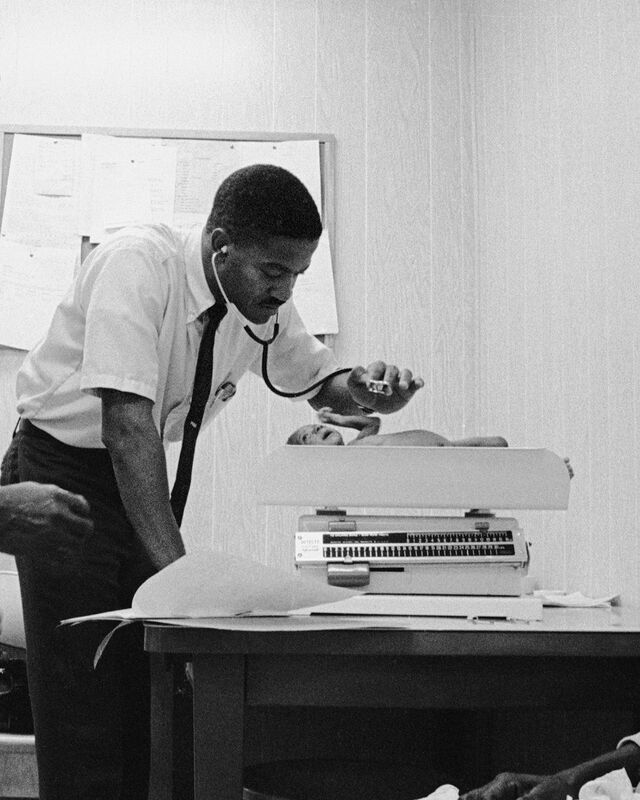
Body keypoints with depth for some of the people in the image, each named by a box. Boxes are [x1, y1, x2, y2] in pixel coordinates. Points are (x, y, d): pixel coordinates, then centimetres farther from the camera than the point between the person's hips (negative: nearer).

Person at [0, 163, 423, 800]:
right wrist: (178, 569, -39)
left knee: (152, 680, 2)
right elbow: (126, 419, -34)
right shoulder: (137, 263, -26)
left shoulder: (266, 305, -6)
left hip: (144, 477, 6)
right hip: (64, 466, -6)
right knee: (82, 697, -8)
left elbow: (317, 380, 10)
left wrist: (362, 390, -16)